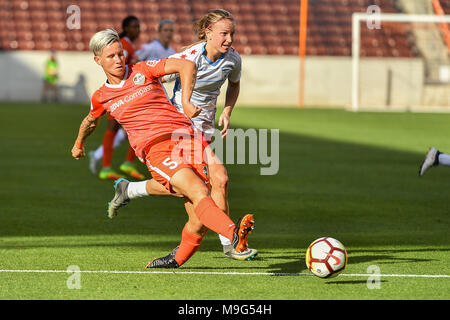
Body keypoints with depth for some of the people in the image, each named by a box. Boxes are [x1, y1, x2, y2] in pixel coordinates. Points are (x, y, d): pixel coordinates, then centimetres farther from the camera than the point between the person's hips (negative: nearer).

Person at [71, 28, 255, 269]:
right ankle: (234, 235, -52)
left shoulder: (143, 70, 10)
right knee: (198, 192, -30)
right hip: (154, 148, -1)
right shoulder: (101, 98, 15)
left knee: (199, 223, -12)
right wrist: (79, 143, 54)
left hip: (185, 137, 1)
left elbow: (187, 66, 4)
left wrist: (186, 101, -6)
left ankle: (177, 258, 14)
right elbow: (90, 121, 38)